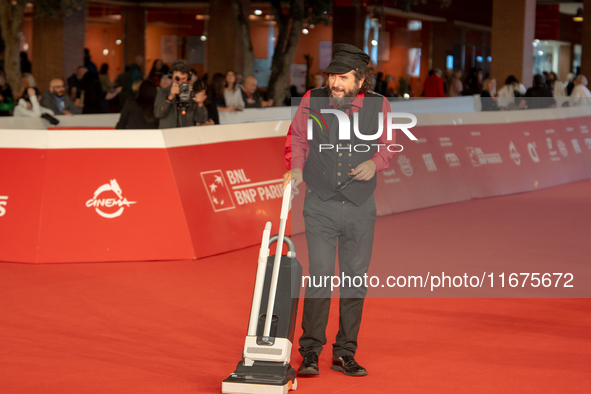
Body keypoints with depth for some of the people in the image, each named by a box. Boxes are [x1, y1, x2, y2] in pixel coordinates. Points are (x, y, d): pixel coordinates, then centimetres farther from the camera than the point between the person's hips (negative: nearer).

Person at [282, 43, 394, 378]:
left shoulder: (378, 106, -2)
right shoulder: (312, 101, -3)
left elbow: (389, 146, 8)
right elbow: (297, 139, 8)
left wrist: (374, 163, -12)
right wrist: (295, 168, -9)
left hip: (361, 207, 2)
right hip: (320, 205, -1)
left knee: (356, 280, 7)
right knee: (319, 276, -6)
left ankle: (346, 353, 18)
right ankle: (310, 352, 5)